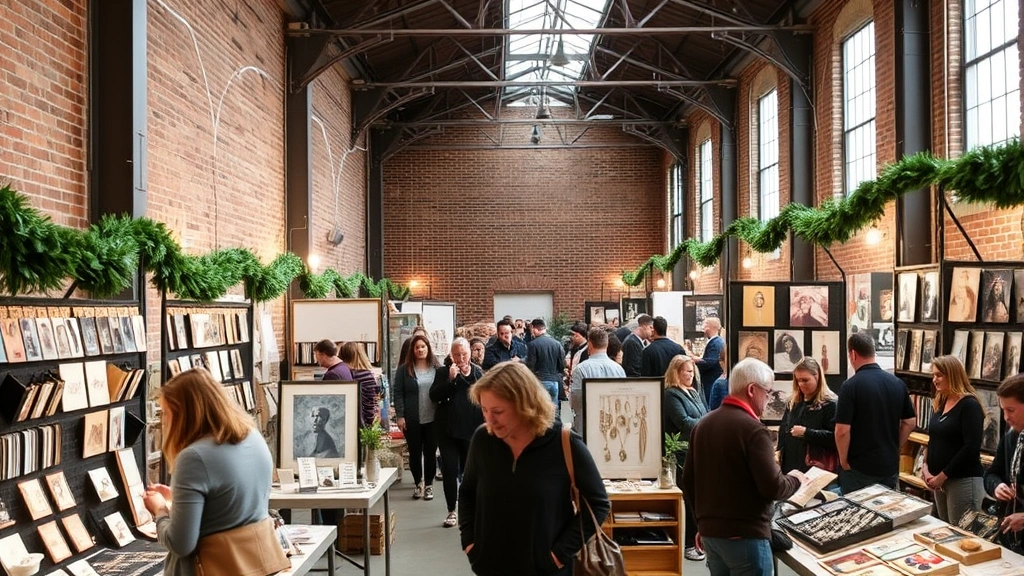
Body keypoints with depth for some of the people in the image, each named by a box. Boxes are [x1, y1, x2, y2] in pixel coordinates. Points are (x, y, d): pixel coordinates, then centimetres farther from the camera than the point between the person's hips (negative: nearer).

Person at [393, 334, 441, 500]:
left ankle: (429, 485, 19)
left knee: (430, 452, 6)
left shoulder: (437, 368, 4)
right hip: (412, 420, -1)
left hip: (433, 419, 1)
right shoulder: (404, 369, 0)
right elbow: (398, 394, -2)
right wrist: (400, 415, -9)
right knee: (414, 453, 9)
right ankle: (418, 483, 26)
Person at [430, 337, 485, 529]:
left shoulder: (478, 371, 7)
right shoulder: (443, 372, 5)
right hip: (448, 429, -1)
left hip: (472, 428, 1)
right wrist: (450, 379, -15)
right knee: (450, 469, -4)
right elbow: (434, 396, -9)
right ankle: (452, 511, 6)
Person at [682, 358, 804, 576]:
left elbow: (688, 482, 13)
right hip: (745, 536, -7)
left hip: (710, 533, 7)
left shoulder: (703, 424, 8)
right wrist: (794, 479, 3)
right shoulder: (753, 429, -16)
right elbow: (772, 488, -18)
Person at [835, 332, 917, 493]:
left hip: (859, 468, -6)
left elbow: (842, 430, -19)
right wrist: (893, 448, 17)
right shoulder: (898, 383, 2)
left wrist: (844, 461, -6)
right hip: (890, 466, 6)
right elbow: (910, 422, 9)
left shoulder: (851, 385, -17)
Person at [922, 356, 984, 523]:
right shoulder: (939, 403, 11)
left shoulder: (969, 405, -12)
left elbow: (971, 447, -19)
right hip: (940, 480, 8)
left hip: (964, 481, -8)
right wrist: (925, 466, -1)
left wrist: (943, 475, -16)